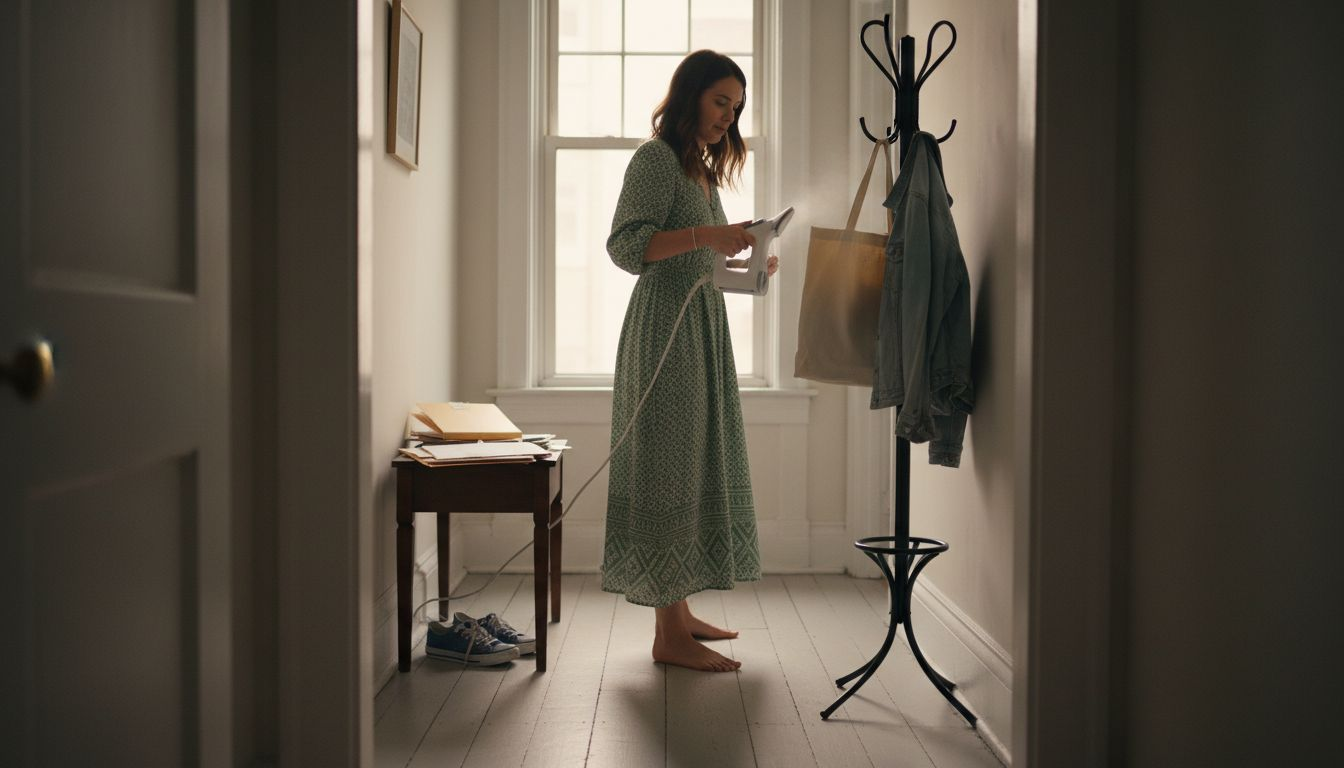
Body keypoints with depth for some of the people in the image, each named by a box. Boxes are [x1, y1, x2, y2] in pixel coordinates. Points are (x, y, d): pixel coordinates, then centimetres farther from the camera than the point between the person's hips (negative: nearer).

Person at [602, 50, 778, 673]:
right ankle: (669, 635, -5)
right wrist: (705, 235, -26)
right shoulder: (656, 159, -7)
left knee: (697, 468, 10)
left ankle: (679, 612, 18)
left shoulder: (702, 170, 21)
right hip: (666, 327, -10)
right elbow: (625, 246, -18)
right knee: (670, 469, -9)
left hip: (703, 328, 10)